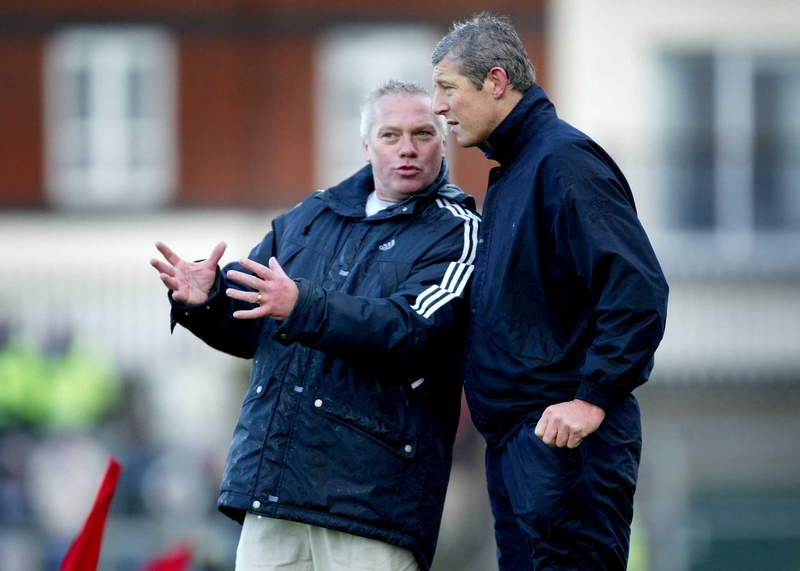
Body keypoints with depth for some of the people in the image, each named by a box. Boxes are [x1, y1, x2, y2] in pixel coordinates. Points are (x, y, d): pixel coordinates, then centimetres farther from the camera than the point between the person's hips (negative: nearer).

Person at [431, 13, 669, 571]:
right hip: (512, 440, 10)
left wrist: (594, 399, -24)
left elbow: (639, 289, -21)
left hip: (566, 436, -10)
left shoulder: (563, 160, -12)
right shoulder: (511, 169, 19)